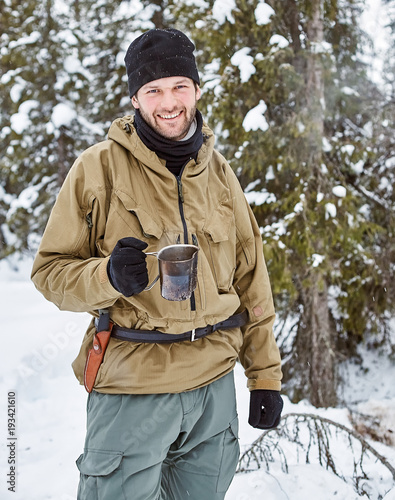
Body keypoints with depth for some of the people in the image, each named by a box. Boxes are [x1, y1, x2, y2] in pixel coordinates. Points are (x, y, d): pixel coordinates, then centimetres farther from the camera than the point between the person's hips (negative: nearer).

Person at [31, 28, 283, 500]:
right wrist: (109, 276, -24)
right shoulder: (99, 166, -5)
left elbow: (249, 275, 12)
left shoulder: (217, 170, 8)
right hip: (131, 385, -4)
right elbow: (51, 269, -2)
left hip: (215, 382, 4)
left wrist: (265, 374, 10)